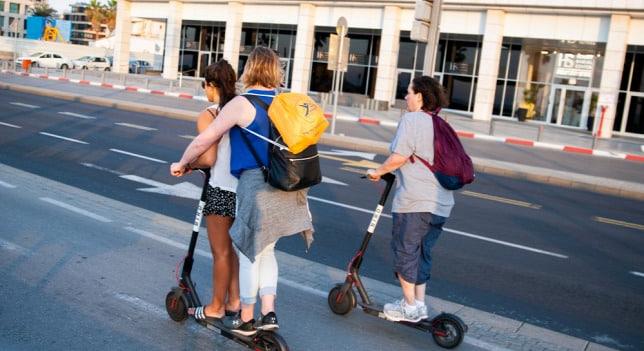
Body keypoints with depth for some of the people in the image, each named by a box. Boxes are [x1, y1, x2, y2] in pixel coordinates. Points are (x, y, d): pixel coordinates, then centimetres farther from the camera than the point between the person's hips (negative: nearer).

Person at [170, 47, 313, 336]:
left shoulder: (241, 104, -8)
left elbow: (204, 140, -6)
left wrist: (182, 164, 9)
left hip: (256, 183, -6)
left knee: (249, 253, 9)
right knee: (265, 250, 21)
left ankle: (246, 320, 23)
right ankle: (269, 312, 18)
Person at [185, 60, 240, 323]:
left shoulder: (208, 116, -13)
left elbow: (208, 159, -19)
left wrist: (188, 164, -1)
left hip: (222, 190, -6)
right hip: (246, 187, 6)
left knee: (221, 252, 7)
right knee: (234, 247, 21)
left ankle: (216, 308, 22)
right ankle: (234, 300, 31)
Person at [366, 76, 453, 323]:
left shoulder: (412, 119, -9)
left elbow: (399, 157, -17)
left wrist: (378, 172, -1)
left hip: (414, 201, -8)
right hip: (442, 203, 8)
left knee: (405, 251, 4)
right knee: (423, 253, 16)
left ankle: (409, 307, 11)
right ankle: (420, 303, 22)